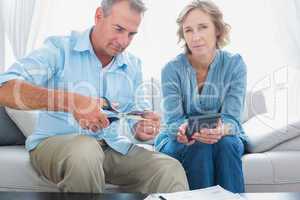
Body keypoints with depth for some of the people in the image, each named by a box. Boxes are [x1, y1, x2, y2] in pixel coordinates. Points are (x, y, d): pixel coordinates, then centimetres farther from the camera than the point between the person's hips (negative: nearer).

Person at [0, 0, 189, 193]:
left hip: (114, 147, 3)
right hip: (55, 142, -2)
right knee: (85, 150, -37)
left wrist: (142, 129, -14)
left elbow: (135, 119, 12)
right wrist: (71, 101, -33)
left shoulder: (133, 65, 10)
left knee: (172, 171, -20)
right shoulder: (60, 49, -6)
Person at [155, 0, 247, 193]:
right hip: (180, 141, -1)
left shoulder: (235, 64, -8)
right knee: (200, 146, -32)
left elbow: (232, 118, -15)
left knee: (226, 143, -31)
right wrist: (183, 130, -39)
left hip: (225, 137, 1)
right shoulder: (172, 69, -10)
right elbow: (173, 120, -14)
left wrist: (221, 130, -40)